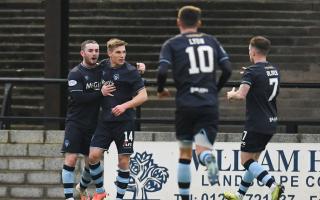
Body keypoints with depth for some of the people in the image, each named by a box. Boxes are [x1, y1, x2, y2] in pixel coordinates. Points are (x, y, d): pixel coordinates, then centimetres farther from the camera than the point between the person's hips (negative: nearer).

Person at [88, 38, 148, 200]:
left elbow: (143, 95, -11)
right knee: (93, 156, -5)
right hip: (105, 120, 4)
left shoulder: (130, 71, -9)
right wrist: (101, 91, 1)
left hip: (124, 121, -4)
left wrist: (125, 106, -23)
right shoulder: (102, 67, 4)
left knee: (123, 161, -1)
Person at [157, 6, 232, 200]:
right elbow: (228, 69, 7)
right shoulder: (212, 41, 12)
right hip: (210, 103, 1)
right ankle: (208, 157, -39)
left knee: (185, 151, 15)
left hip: (186, 104, -1)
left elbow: (162, 71, -9)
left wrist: (161, 90, 10)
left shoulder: (172, 44, 4)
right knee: (202, 148, -2)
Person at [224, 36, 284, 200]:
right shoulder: (274, 70, 10)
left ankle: (273, 186, -24)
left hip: (256, 124, -8)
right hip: (271, 123, 8)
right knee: (253, 160, 17)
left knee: (246, 160, -4)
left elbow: (241, 95, -27)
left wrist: (231, 94, -6)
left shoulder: (252, 72, -15)